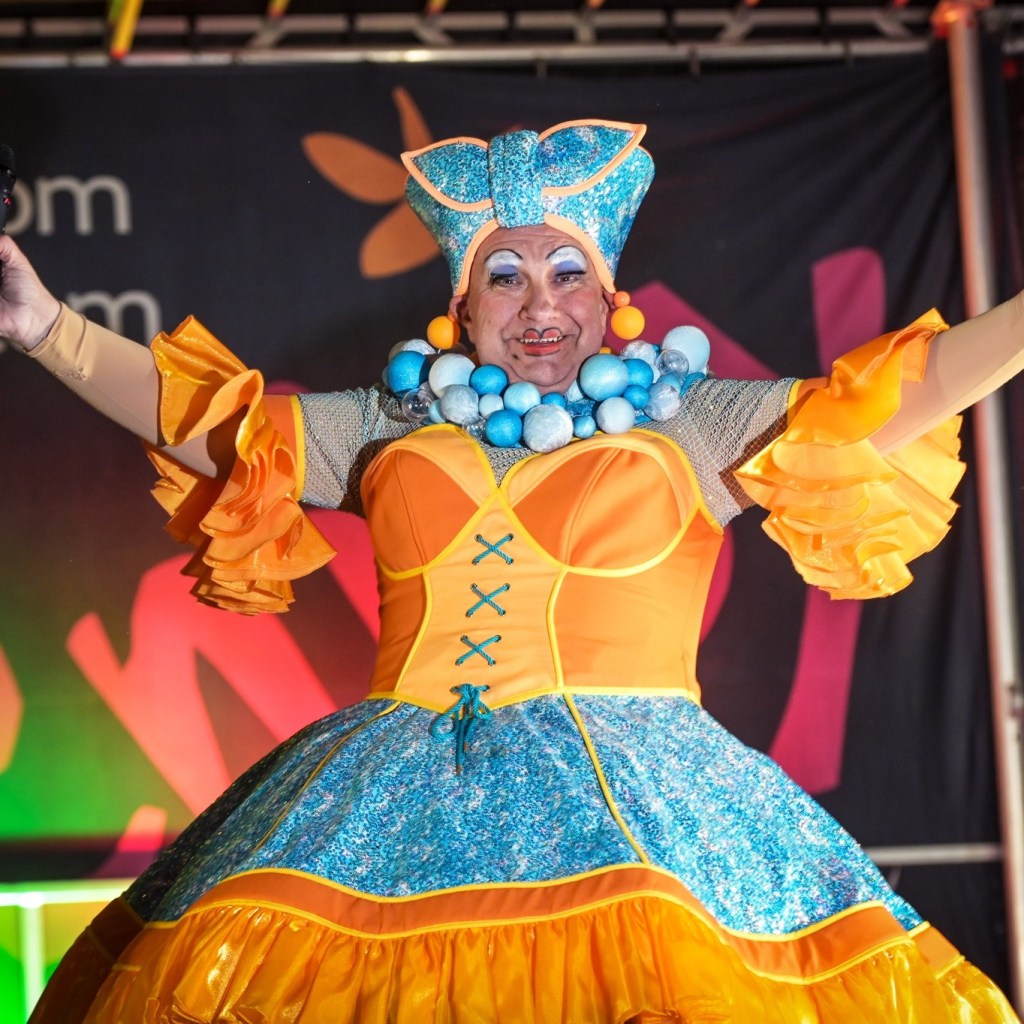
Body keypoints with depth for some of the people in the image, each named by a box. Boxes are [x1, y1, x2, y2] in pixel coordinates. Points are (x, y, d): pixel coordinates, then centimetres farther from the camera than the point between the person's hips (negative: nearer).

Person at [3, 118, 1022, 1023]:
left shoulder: (691, 425, 12)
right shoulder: (390, 429, 19)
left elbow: (897, 393, 6)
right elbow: (201, 417, 20)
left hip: (629, 794, -2)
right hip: (406, 795, 3)